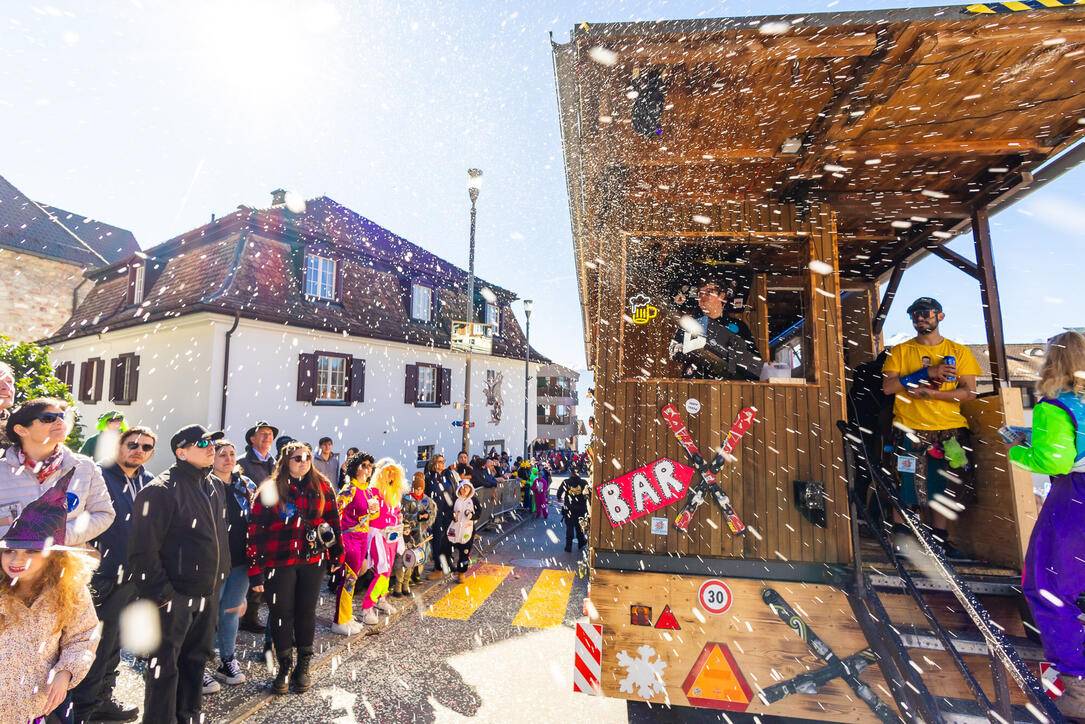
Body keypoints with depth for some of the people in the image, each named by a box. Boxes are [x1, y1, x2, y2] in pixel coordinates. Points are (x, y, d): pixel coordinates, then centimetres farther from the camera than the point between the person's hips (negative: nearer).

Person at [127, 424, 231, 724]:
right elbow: (142, 550, -18)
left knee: (196, 660, 20)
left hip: (207, 595, 8)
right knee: (164, 667, 6)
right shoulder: (161, 490, -17)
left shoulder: (215, 487, 8)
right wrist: (161, 594, -18)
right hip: (173, 598, -7)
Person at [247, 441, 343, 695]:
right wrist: (255, 569, -8)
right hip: (279, 562, -1)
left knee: (306, 611, 11)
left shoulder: (321, 486, 2)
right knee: (281, 613, 6)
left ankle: (304, 666, 28)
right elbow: (255, 529, -5)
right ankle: (285, 667, 27)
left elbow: (333, 521, 8)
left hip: (312, 560, 2)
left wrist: (337, 555, 9)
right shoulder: (271, 489, -5)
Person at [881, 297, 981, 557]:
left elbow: (969, 391, 0)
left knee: (942, 489, 9)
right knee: (904, 488, 0)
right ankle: (898, 536, 13)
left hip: (949, 430, 2)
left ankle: (939, 539, 24)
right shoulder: (900, 351, 5)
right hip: (909, 430, -2)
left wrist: (930, 393, -15)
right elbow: (888, 386, -7)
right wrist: (927, 373, -14)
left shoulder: (959, 351, 8)